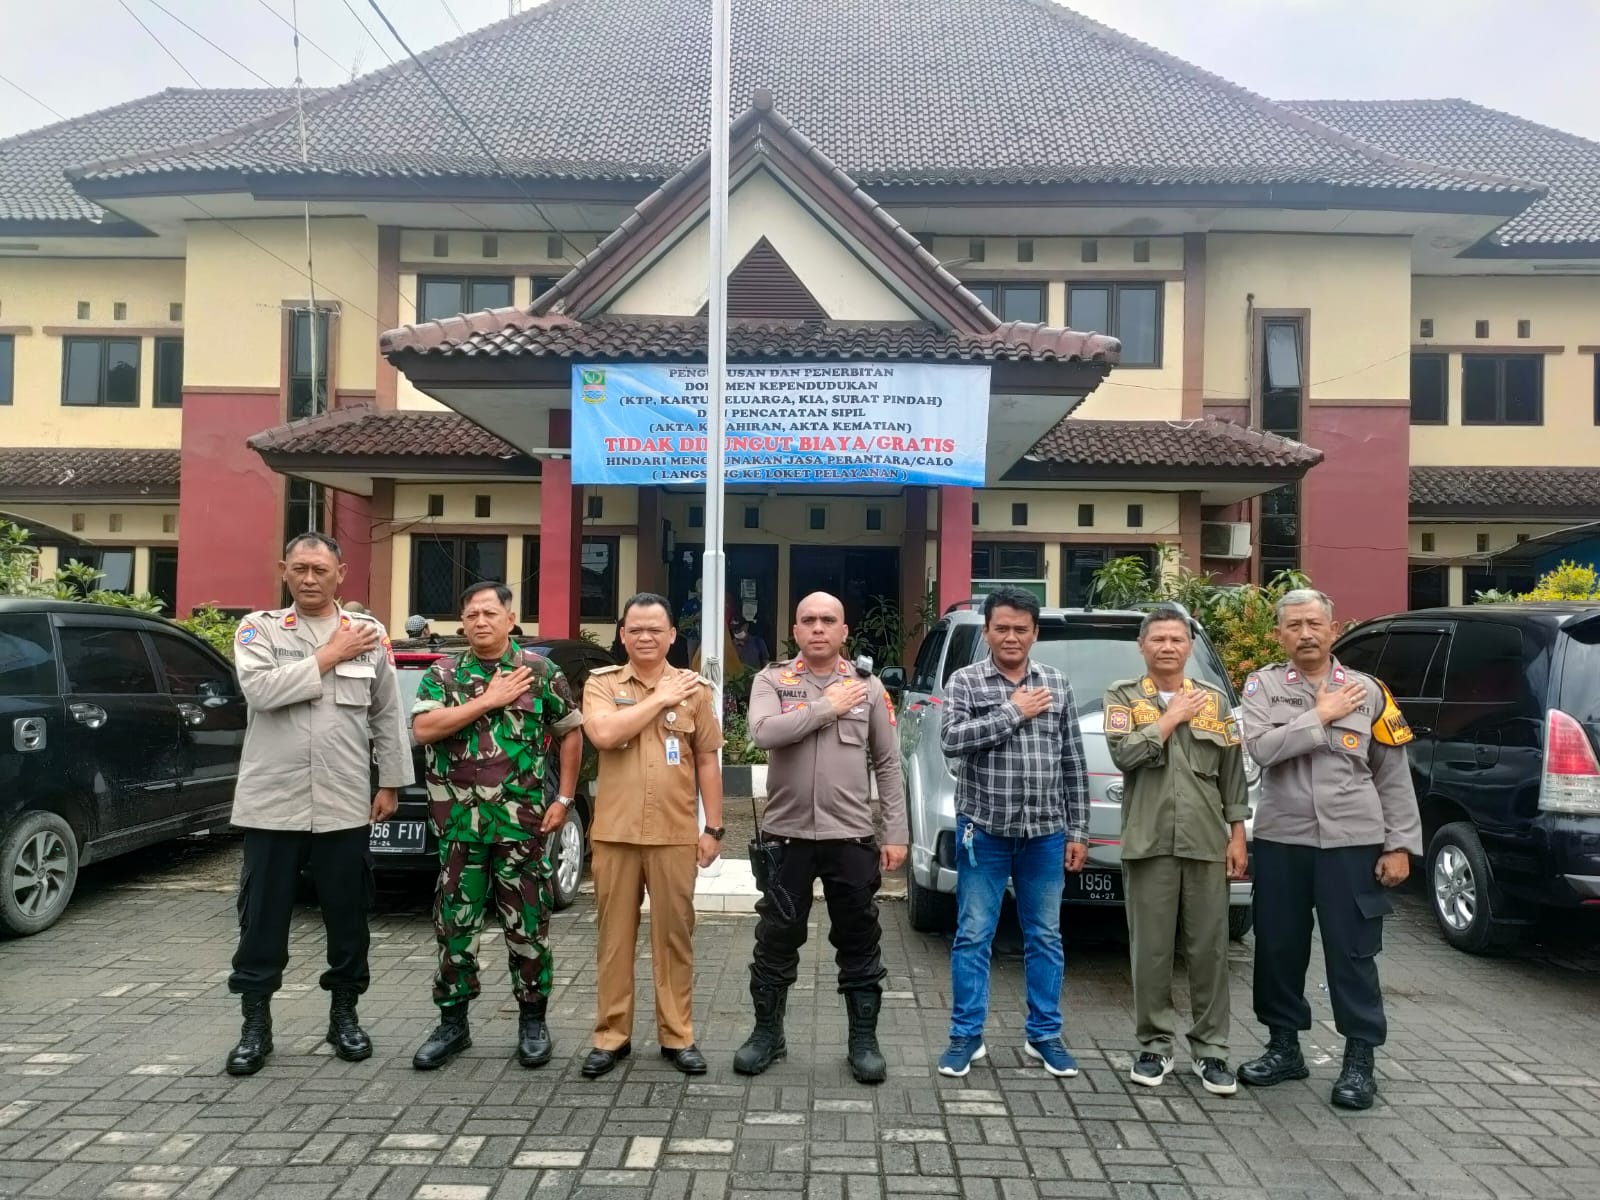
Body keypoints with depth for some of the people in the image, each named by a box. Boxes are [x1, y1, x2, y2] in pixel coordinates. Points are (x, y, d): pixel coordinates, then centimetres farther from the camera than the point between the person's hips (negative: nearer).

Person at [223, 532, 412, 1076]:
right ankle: (255, 1024, 20)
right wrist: (330, 655, -13)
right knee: (262, 917, 7)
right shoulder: (259, 628, 2)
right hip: (272, 801, -1)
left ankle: (344, 1015, 26)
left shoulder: (368, 631, 5)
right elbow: (261, 689, -18)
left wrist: (390, 783, 7)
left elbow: (388, 714, 8)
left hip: (344, 804, 1)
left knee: (347, 915, 10)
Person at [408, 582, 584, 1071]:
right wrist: (488, 700, -14)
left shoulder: (540, 670, 2)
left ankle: (533, 1021, 21)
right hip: (460, 824, 2)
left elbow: (570, 733, 7)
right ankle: (452, 1022, 23)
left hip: (524, 823, -1)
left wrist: (564, 798, 1)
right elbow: (422, 729, -10)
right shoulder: (442, 674, 5)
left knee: (528, 925, 6)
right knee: (454, 925, 8)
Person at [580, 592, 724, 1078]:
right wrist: (660, 698, -14)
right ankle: (612, 1036, 21)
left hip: (675, 836, 0)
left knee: (674, 936, 8)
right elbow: (603, 733, -19)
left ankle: (677, 1035, 21)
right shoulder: (601, 683, 1)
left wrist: (713, 828, 3)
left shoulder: (693, 688, 3)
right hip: (614, 834, 0)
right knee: (615, 936, 9)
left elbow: (707, 761, 6)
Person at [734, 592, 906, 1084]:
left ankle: (863, 1040, 23)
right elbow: (764, 732, -19)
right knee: (776, 941, 10)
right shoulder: (772, 680, 1)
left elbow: (888, 766, 5)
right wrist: (826, 707, -15)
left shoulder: (869, 688, 4)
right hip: (788, 834, 0)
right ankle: (767, 1033, 27)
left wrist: (896, 833, 0)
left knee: (859, 945, 9)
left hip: (851, 836, 1)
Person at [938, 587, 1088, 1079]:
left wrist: (1077, 830, 5)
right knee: (973, 936, 5)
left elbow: (1073, 763, 8)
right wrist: (1014, 712, -17)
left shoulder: (1057, 684, 7)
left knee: (1045, 937, 12)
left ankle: (1044, 1034, 25)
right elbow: (953, 740, -19)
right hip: (984, 832, -3)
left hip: (1046, 834, 3)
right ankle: (966, 1036, 17)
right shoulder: (965, 681, -2)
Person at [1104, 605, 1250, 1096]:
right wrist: (1173, 716, -7)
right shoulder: (1123, 696, 5)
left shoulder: (1215, 699, 12)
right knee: (1151, 950, 4)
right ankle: (1154, 1045, 16)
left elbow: (1233, 774, 11)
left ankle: (1211, 1049, 16)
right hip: (1149, 842, -2)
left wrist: (1237, 834, 6)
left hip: (1206, 842, 2)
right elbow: (1124, 754, -13)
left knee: (1209, 949, 5)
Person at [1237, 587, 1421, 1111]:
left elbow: (1393, 777, 6)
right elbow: (1262, 748, -16)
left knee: (1352, 953, 4)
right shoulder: (1264, 685, 2)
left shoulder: (1368, 691, 4)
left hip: (1352, 842, -1)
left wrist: (1400, 845, 1)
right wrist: (1321, 716, -13)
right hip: (1280, 840, 1)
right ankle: (1284, 1047, 26)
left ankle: (1360, 1059, 17)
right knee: (1277, 947, 10)